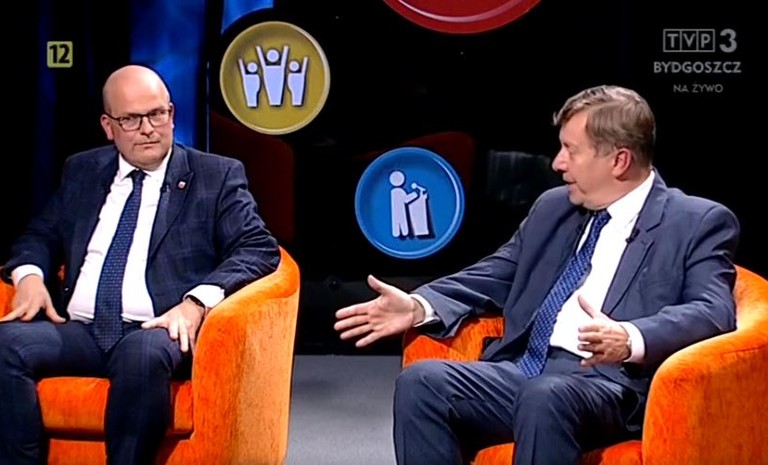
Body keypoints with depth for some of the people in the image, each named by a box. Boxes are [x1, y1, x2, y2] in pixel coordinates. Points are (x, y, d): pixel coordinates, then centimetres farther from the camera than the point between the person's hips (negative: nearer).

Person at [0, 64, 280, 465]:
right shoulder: (81, 171, 22)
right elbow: (41, 236, 25)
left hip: (160, 330, -3)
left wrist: (197, 302, -16)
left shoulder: (217, 176, 10)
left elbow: (259, 249, 0)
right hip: (79, 331, 4)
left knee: (143, 353, -38)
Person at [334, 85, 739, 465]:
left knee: (545, 397, -38)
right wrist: (418, 307, 4)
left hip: (609, 381, -6)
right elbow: (492, 278, 24)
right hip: (521, 368, 6)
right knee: (421, 382, -20)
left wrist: (631, 340, -31)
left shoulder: (699, 223, 3)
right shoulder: (553, 207, 22)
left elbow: (713, 312, -11)